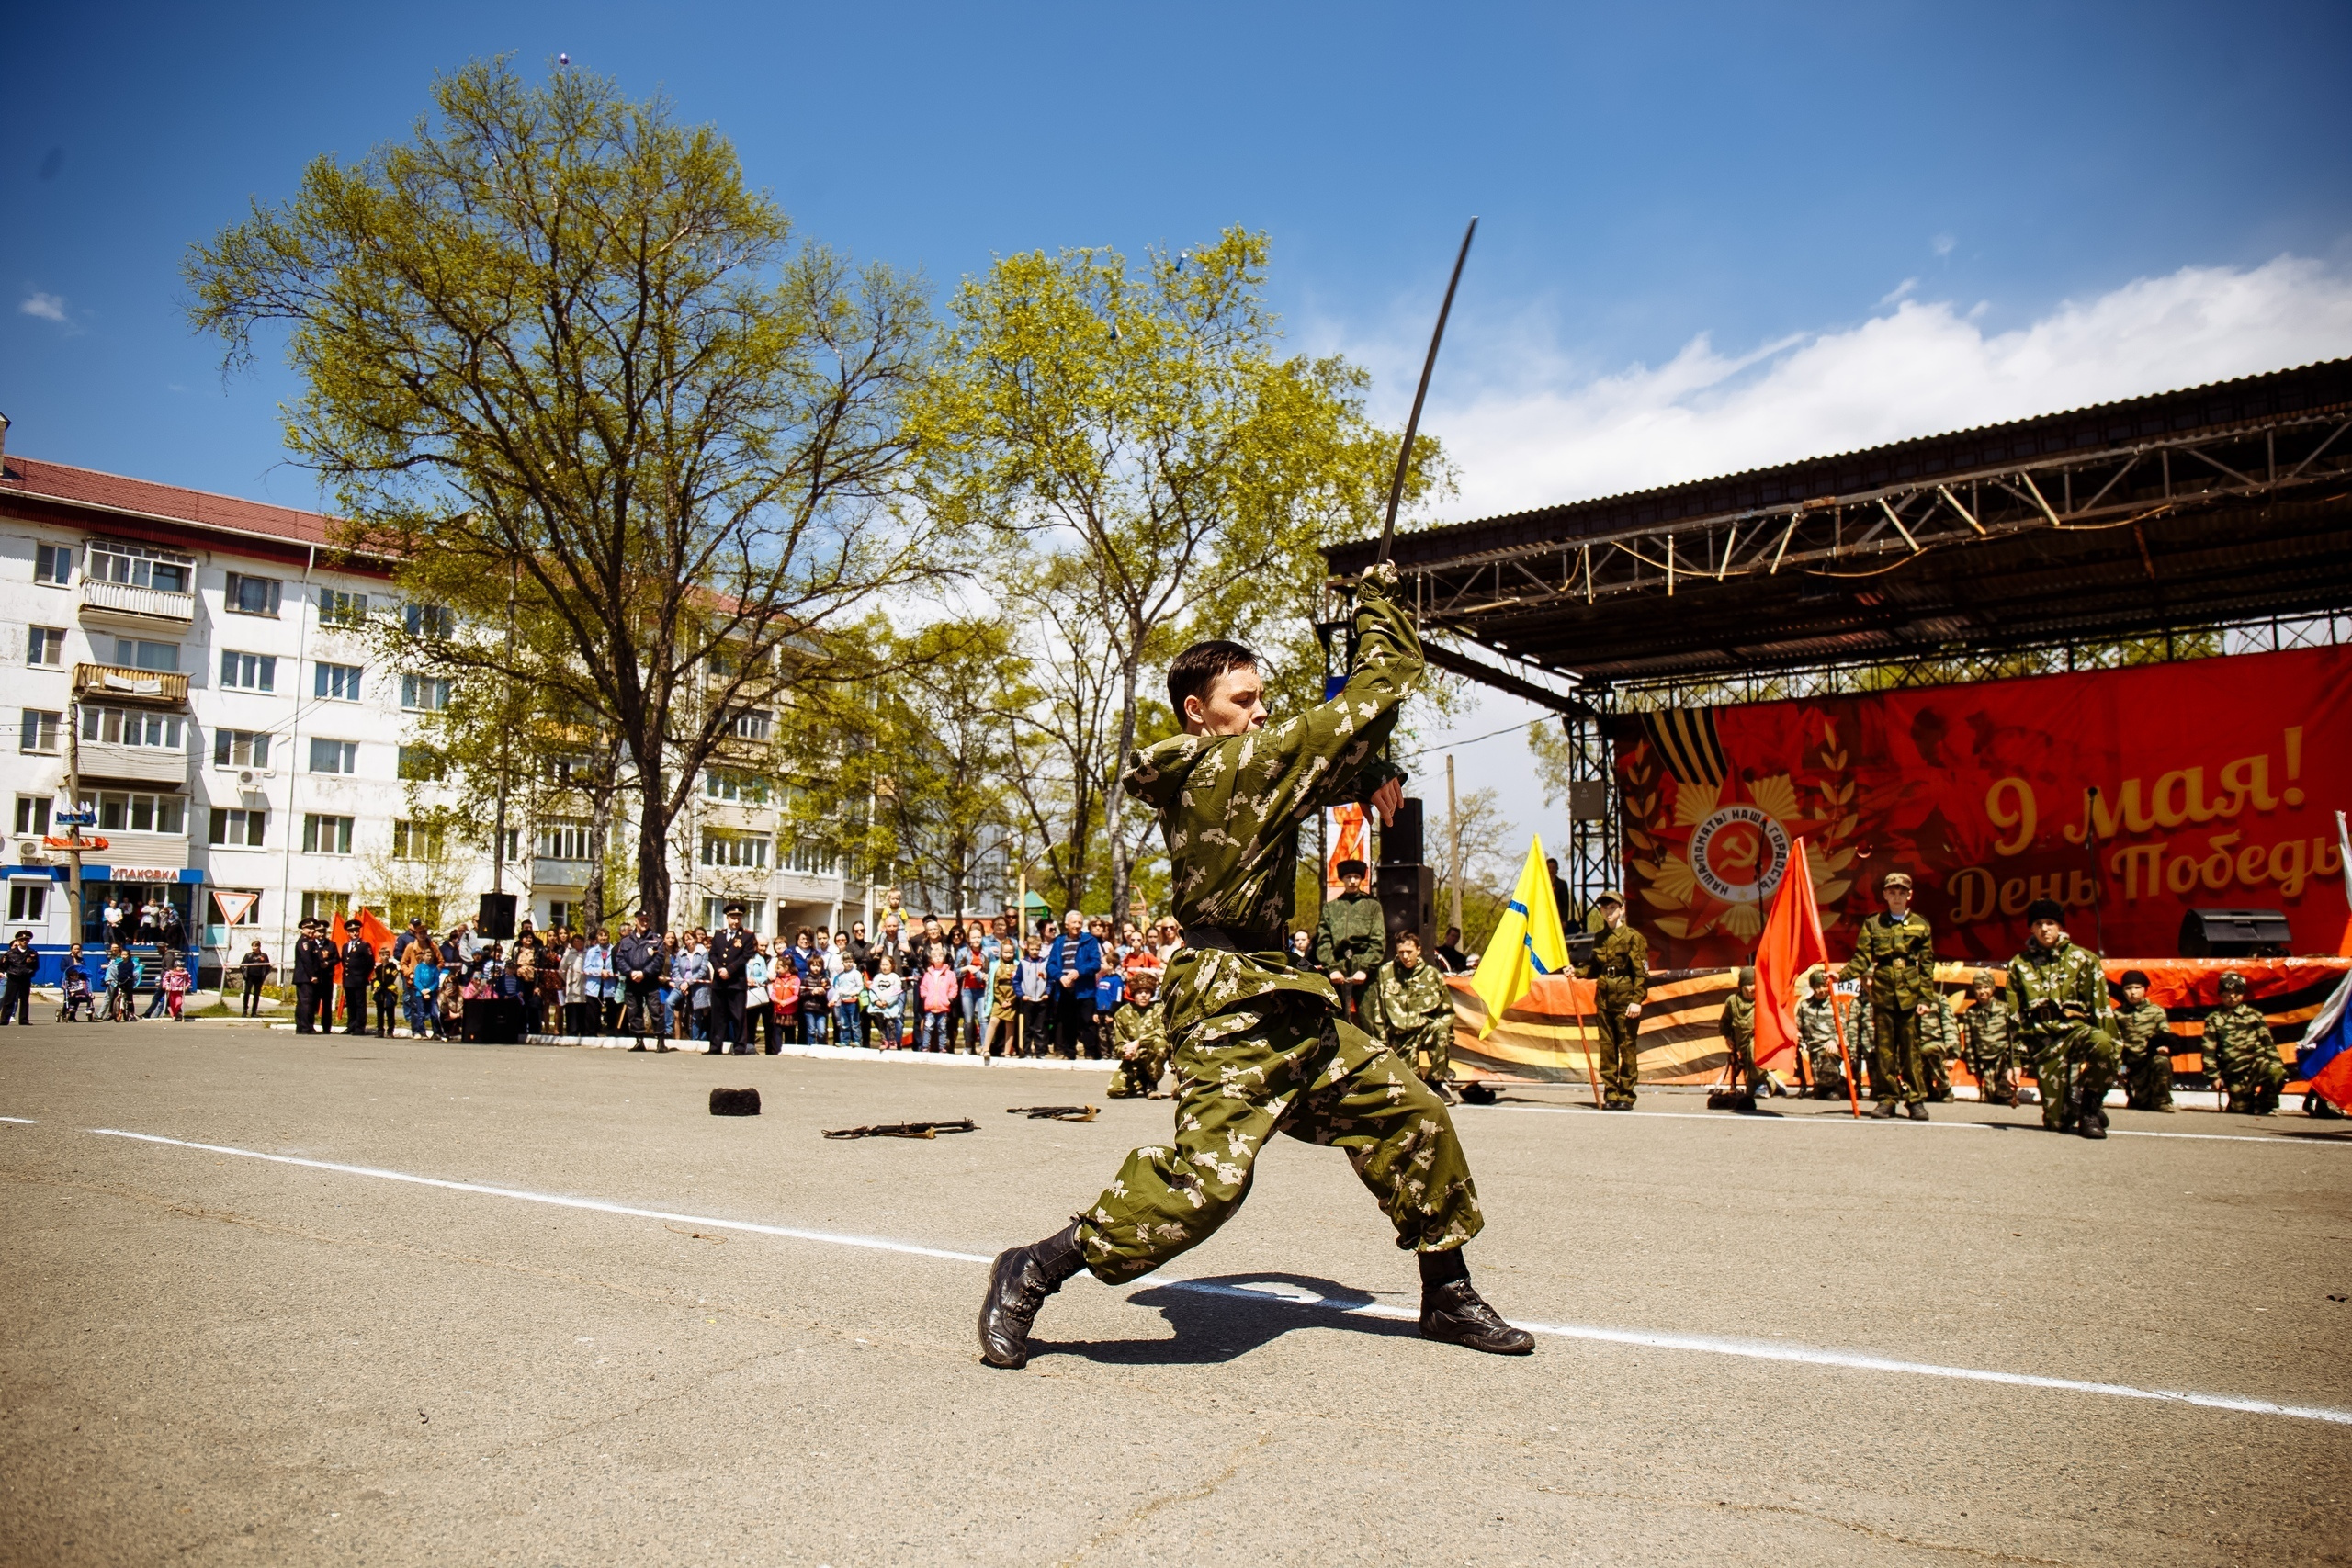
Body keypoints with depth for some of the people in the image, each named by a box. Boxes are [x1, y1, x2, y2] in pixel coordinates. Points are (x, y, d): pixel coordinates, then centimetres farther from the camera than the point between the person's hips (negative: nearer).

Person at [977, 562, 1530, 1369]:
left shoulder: (1202, 777, 14)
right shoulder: (1235, 762, -12)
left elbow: (1315, 764, 28)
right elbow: (1372, 697, -7)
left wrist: (1366, 778, 7)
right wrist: (1377, 601, 6)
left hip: (1286, 1003, 11)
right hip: (1232, 1008, -11)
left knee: (1412, 1115, 12)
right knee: (1207, 1173, -20)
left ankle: (1447, 1293, 24)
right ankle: (1031, 1273, -3)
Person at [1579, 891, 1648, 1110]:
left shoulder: (1633, 937, -4)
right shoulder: (1599, 938, 13)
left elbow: (1641, 973, -7)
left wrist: (1637, 1000, -15)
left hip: (1625, 1000, -6)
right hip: (1603, 999, 6)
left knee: (1627, 1048, -3)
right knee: (1607, 1048, 7)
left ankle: (1626, 1096, 3)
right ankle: (1610, 1094, 13)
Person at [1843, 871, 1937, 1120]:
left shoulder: (1921, 925, 8)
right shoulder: (1872, 924, 8)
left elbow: (1927, 966, 6)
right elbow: (1861, 959, 2)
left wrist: (1926, 998, -1)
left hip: (1910, 996, -1)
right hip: (1882, 995, 1)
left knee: (1911, 1050, 1)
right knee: (1884, 1050, 3)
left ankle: (1916, 1099, 8)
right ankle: (1888, 1098, 10)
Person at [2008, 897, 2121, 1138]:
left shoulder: (2083, 959, 7)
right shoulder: (2020, 965, 13)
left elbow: (2100, 1008, 2)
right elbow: (2014, 1017, 11)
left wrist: (2107, 1050, -10)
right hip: (2042, 1039, 1)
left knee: (2101, 1043, -40)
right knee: (2057, 1122, -9)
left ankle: (2091, 1106, -16)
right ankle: (2075, 1104, 28)